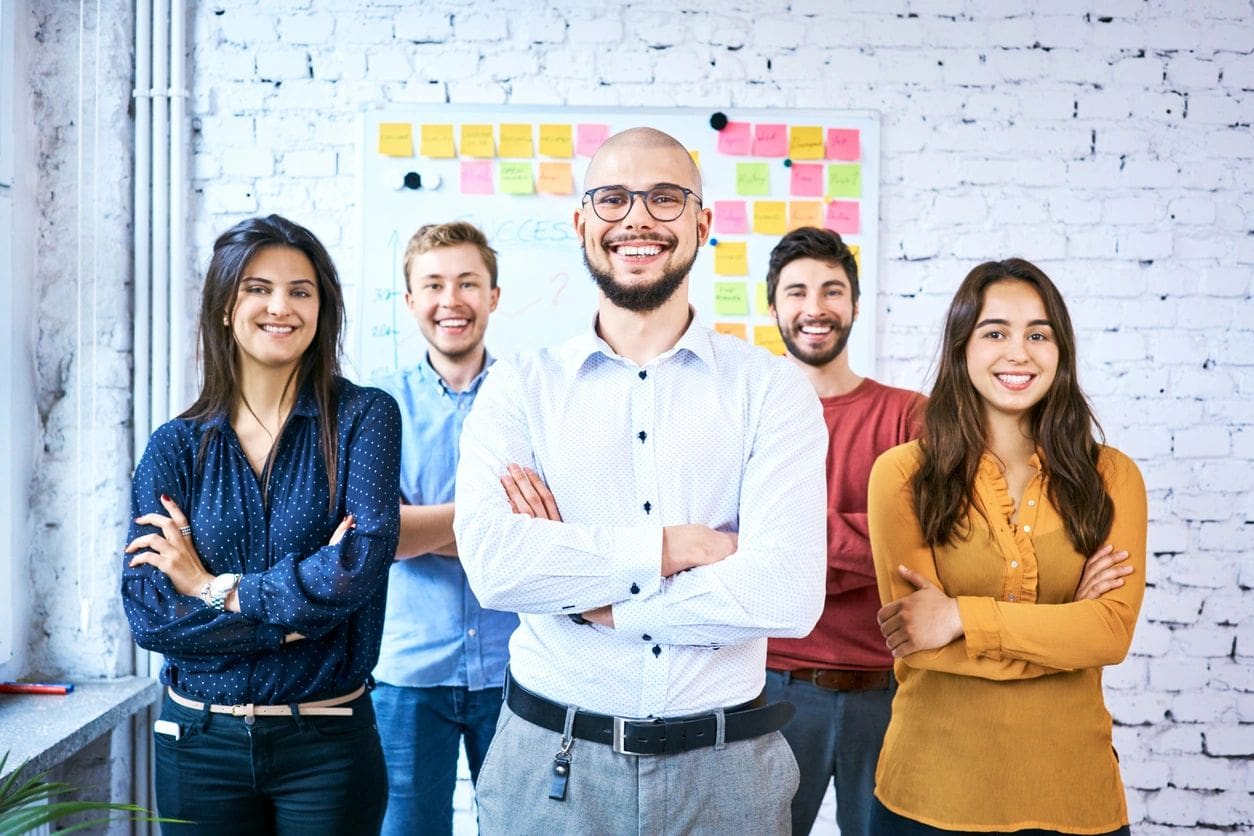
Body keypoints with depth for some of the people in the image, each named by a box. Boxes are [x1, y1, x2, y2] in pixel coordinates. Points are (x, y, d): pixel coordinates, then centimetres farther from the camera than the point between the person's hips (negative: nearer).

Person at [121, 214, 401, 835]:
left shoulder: (364, 417, -5)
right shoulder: (176, 446, 0)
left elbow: (365, 558, -18)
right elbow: (145, 611, -8)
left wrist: (214, 591, -12)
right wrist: (299, 613, -17)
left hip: (327, 742, -2)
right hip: (199, 741, 2)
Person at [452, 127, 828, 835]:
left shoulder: (773, 390, -4)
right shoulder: (520, 388, -2)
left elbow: (788, 595, -18)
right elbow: (492, 564, -18)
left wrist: (580, 594, -13)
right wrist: (672, 546, -17)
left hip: (724, 769, 0)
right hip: (550, 761, 1)